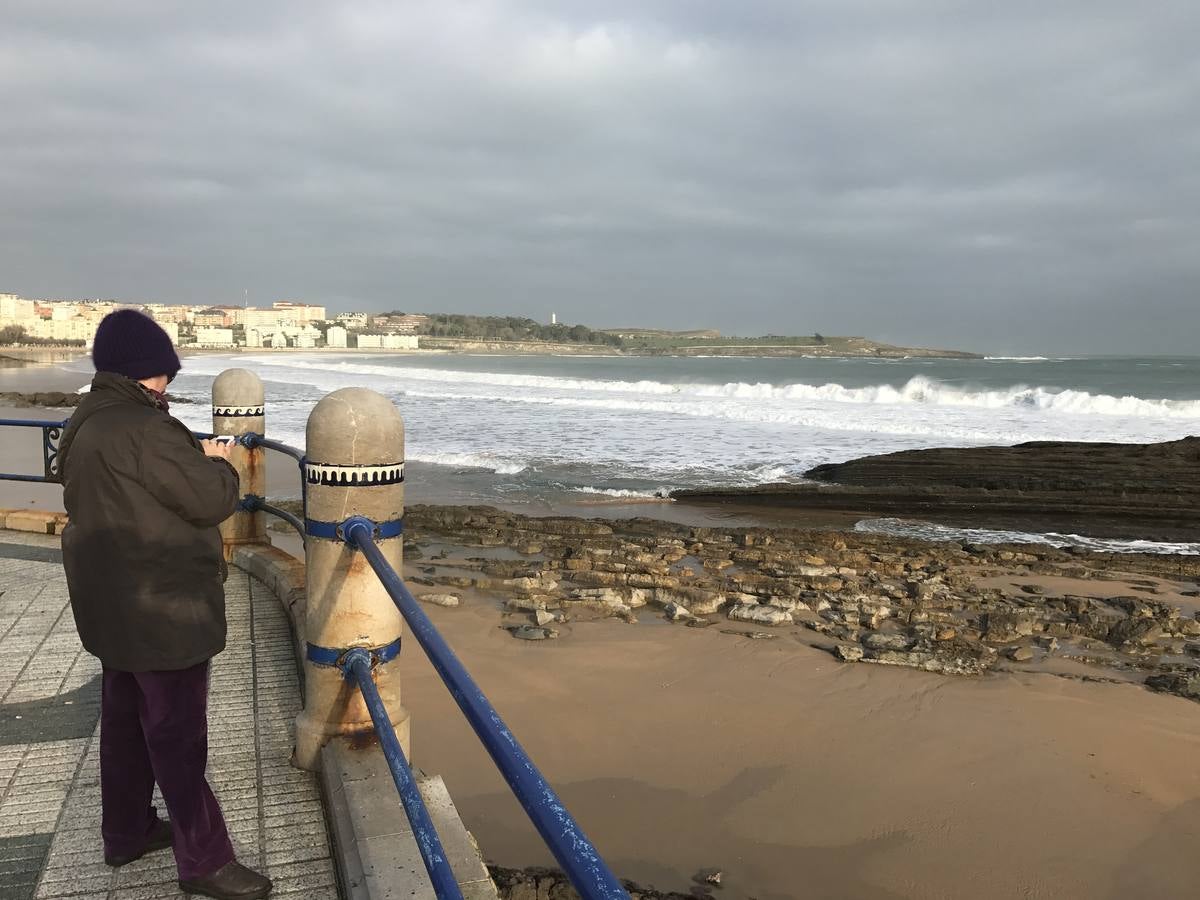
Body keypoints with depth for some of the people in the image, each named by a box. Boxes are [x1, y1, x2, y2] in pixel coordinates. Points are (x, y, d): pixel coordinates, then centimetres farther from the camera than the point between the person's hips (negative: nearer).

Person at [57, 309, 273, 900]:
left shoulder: (85, 425, 7)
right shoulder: (142, 430, -25)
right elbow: (212, 500, -23)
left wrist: (191, 457, 4)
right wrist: (217, 461, -4)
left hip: (113, 603, 10)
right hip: (162, 609, -10)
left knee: (125, 716, 21)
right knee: (177, 732, 0)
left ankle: (126, 831, 38)